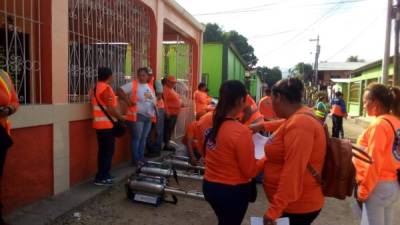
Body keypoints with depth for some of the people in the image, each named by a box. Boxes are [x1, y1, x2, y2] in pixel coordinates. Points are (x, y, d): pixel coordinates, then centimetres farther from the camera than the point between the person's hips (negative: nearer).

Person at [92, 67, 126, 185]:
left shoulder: (96, 87, 13)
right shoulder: (106, 88, -15)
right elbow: (110, 109, -19)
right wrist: (121, 118, -7)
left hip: (99, 124, 9)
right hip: (106, 125, -9)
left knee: (103, 150, 14)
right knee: (108, 150, -1)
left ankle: (102, 175, 22)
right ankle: (101, 177, 2)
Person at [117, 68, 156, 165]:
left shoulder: (150, 87, 15)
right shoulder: (133, 84, -6)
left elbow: (153, 101, 21)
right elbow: (120, 91, -15)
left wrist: (154, 113, 9)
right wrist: (128, 102, -18)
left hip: (149, 117, 7)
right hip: (137, 116, -7)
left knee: (144, 138, 13)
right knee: (136, 138, -3)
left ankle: (141, 157, 23)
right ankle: (136, 159, 6)